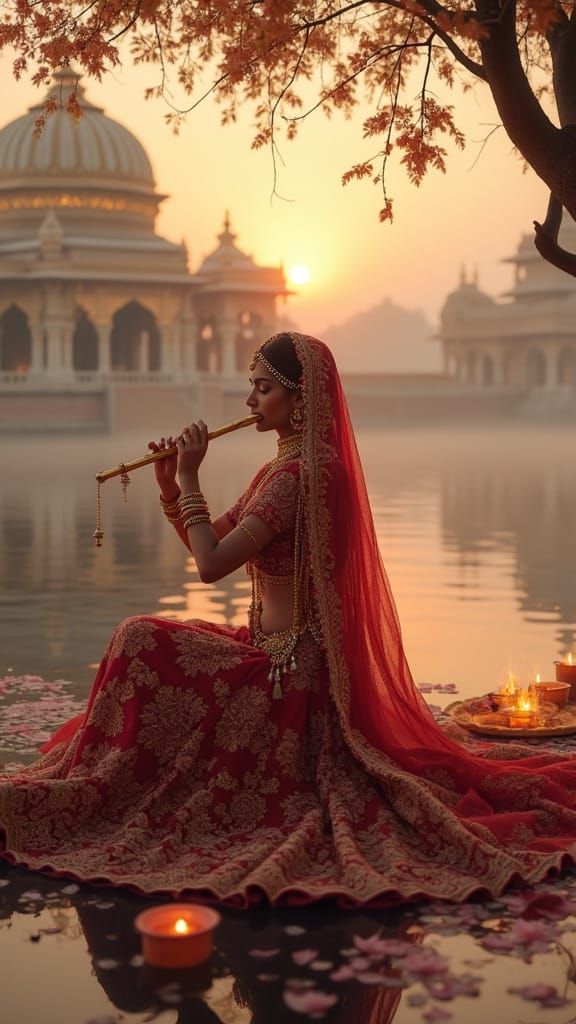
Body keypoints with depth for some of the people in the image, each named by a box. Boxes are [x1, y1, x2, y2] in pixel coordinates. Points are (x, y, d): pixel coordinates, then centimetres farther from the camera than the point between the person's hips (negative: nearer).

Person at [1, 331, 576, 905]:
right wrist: (170, 484, 0)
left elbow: (212, 564, -27)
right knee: (143, 642, 19)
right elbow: (208, 542, 14)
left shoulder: (296, 475, -21)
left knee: (139, 643, -10)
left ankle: (95, 792, 6)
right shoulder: (286, 468, 11)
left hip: (285, 664, -11)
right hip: (276, 649, 11)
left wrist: (190, 477, -17)